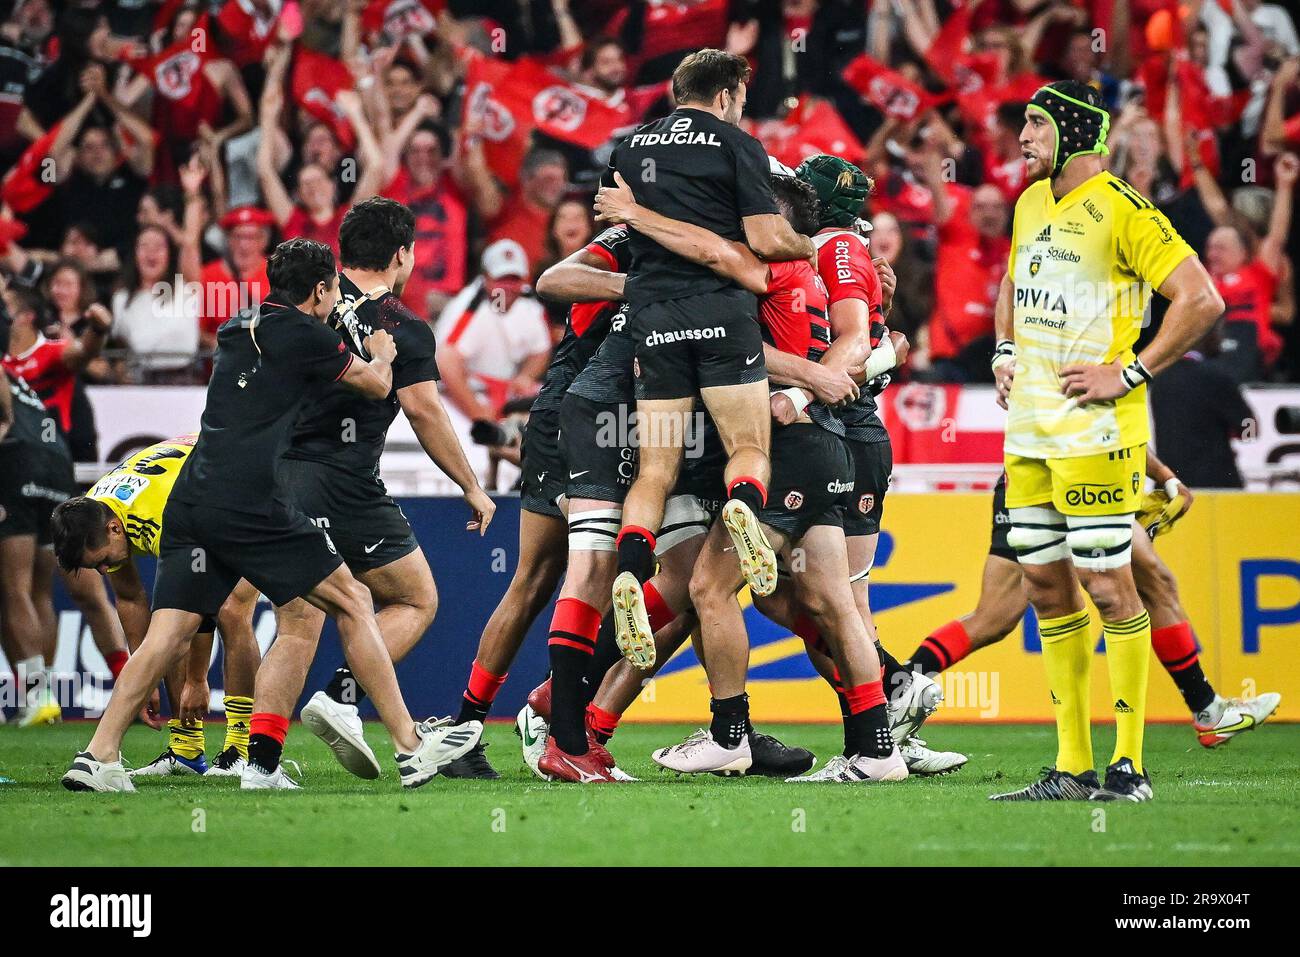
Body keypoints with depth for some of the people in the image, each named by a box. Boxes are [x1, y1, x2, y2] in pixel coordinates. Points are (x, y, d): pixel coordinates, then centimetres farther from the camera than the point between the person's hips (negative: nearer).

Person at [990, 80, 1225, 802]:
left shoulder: (1122, 212, -12)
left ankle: (1129, 766, -2)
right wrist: (1004, 352, 17)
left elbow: (1201, 299, -16)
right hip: (1029, 429, 8)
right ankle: (1073, 767, 14)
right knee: (1047, 586, 8)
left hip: (1093, 431, -8)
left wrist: (1130, 373, -16)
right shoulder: (1031, 205, 13)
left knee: (1106, 583, -7)